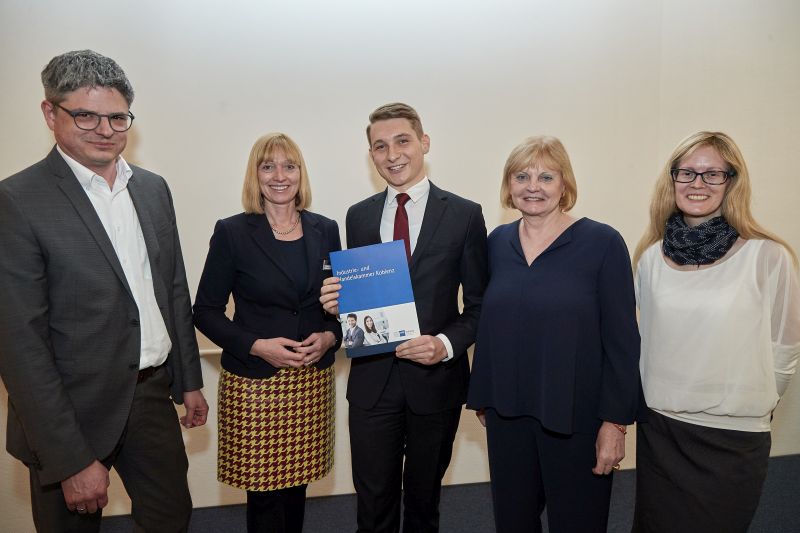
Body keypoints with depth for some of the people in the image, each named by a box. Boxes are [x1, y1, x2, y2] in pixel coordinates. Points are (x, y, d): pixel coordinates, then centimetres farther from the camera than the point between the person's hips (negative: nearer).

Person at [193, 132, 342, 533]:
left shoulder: (325, 230, 5)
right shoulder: (232, 233, -5)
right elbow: (205, 311, -2)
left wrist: (330, 336, -7)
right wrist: (257, 346, -16)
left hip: (312, 381, 3)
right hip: (254, 383, -3)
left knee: (296, 486, 12)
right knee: (265, 493, 5)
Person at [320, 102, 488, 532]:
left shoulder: (464, 214, -5)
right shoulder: (359, 216, 5)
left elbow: (480, 304, -3)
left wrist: (446, 344, -19)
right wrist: (338, 301, -11)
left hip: (436, 377, -1)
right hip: (372, 379, 2)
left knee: (423, 498, 19)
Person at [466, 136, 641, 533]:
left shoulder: (602, 243, -10)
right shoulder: (497, 242, 3)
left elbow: (621, 340, -10)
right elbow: (488, 328, 8)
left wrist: (615, 421, -11)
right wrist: (481, 397, 10)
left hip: (576, 417, -4)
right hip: (506, 413, 4)